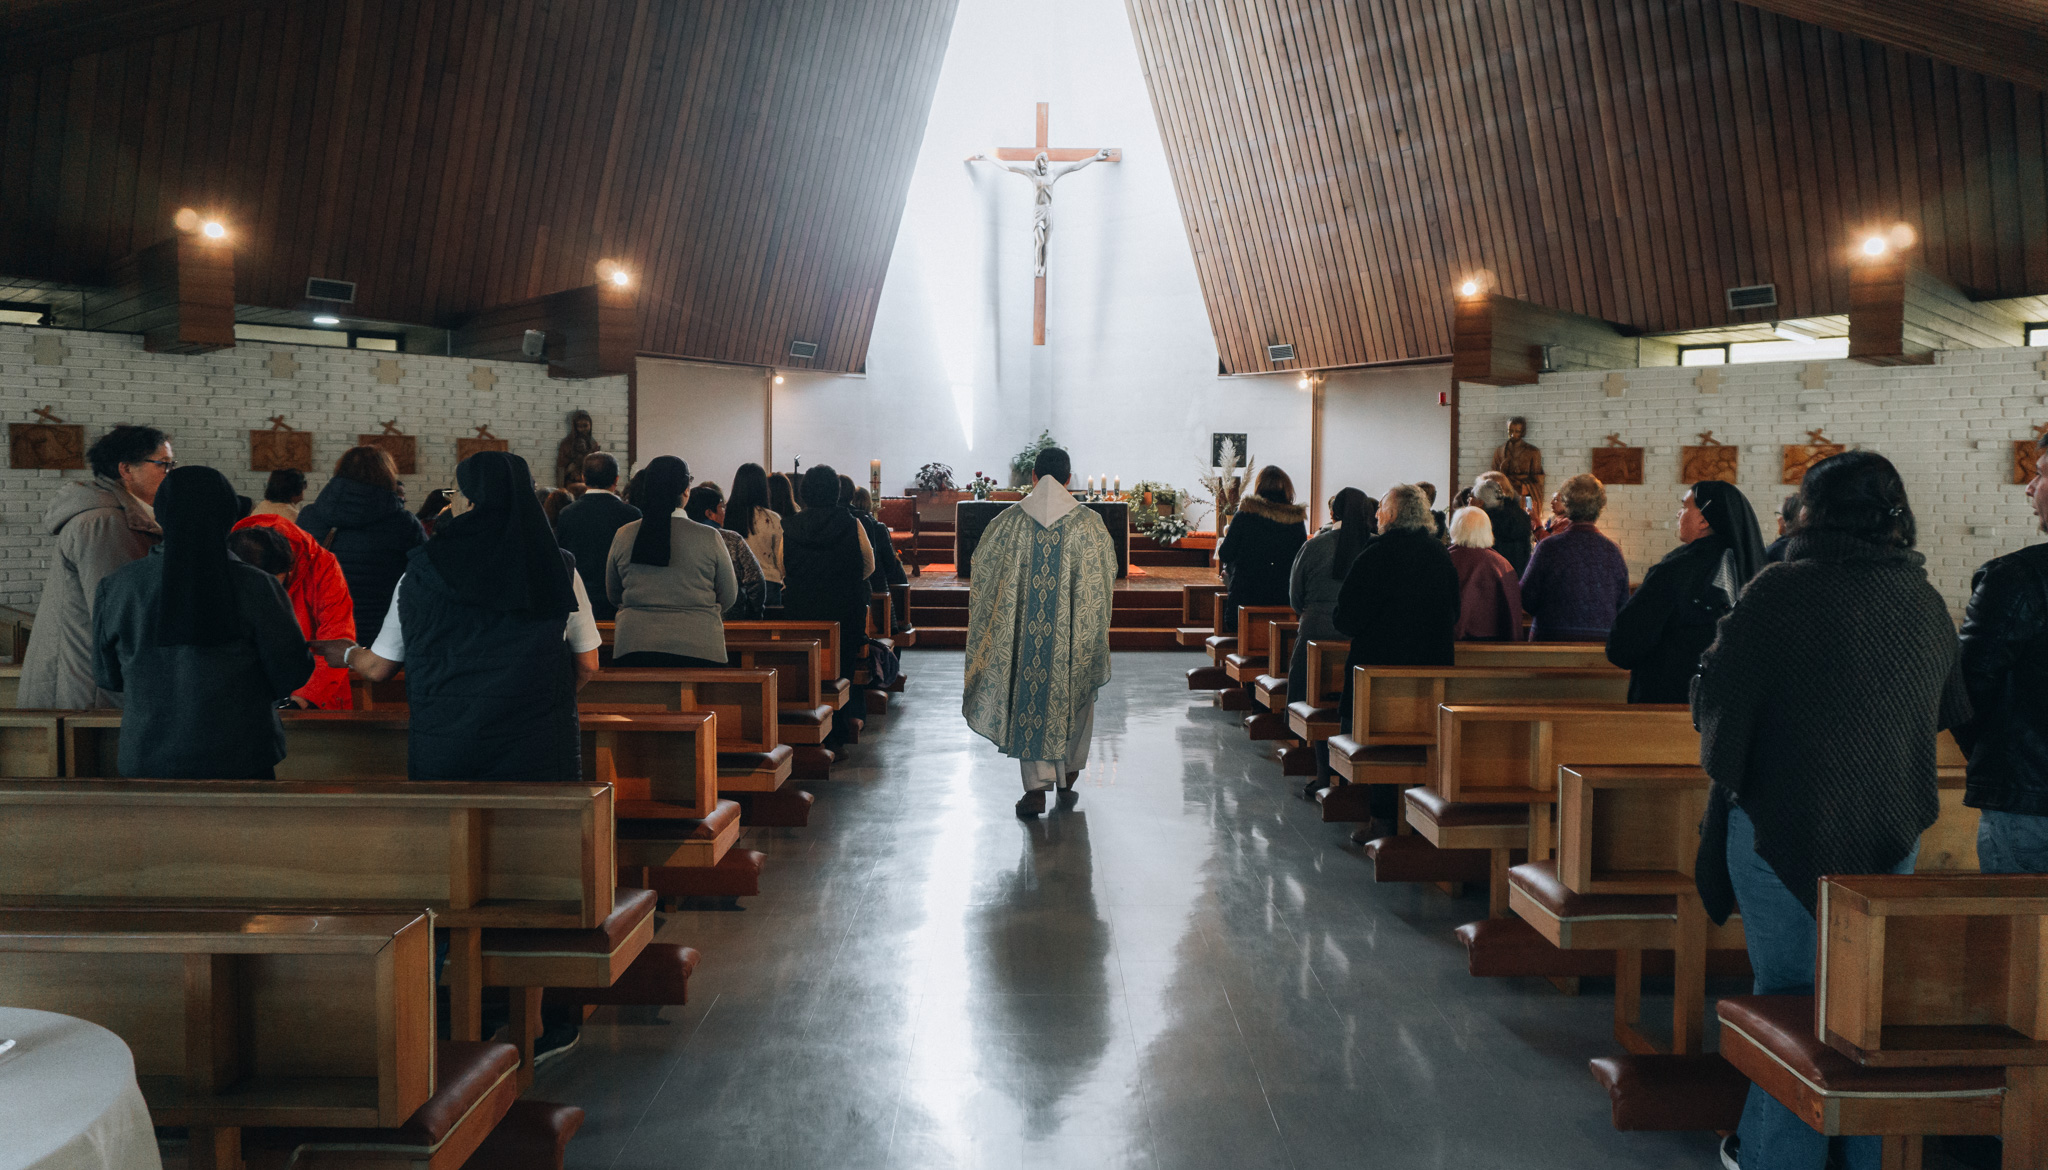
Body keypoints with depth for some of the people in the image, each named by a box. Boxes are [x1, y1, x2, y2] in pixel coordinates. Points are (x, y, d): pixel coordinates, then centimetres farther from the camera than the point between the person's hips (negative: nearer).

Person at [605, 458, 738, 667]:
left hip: (633, 650, 3)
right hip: (697, 649, -2)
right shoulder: (709, 538, -6)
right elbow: (729, 597, 5)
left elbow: (613, 595, 15)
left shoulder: (624, 535, 2)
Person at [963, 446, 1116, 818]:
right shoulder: (1089, 523, -5)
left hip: (1023, 632, 0)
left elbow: (979, 569, 7)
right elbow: (1107, 578, 2)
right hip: (1072, 634, 0)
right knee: (1072, 700, 16)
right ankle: (1067, 780, 27)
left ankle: (1036, 787, 0)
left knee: (1028, 699, 7)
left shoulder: (1009, 520, -2)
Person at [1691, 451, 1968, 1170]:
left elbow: (1717, 700, -12)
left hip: (1785, 829, -5)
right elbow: (1949, 712, 17)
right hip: (1893, 836, 5)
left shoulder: (1780, 592, -15)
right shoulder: (1927, 601, 3)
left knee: (1787, 994, 5)